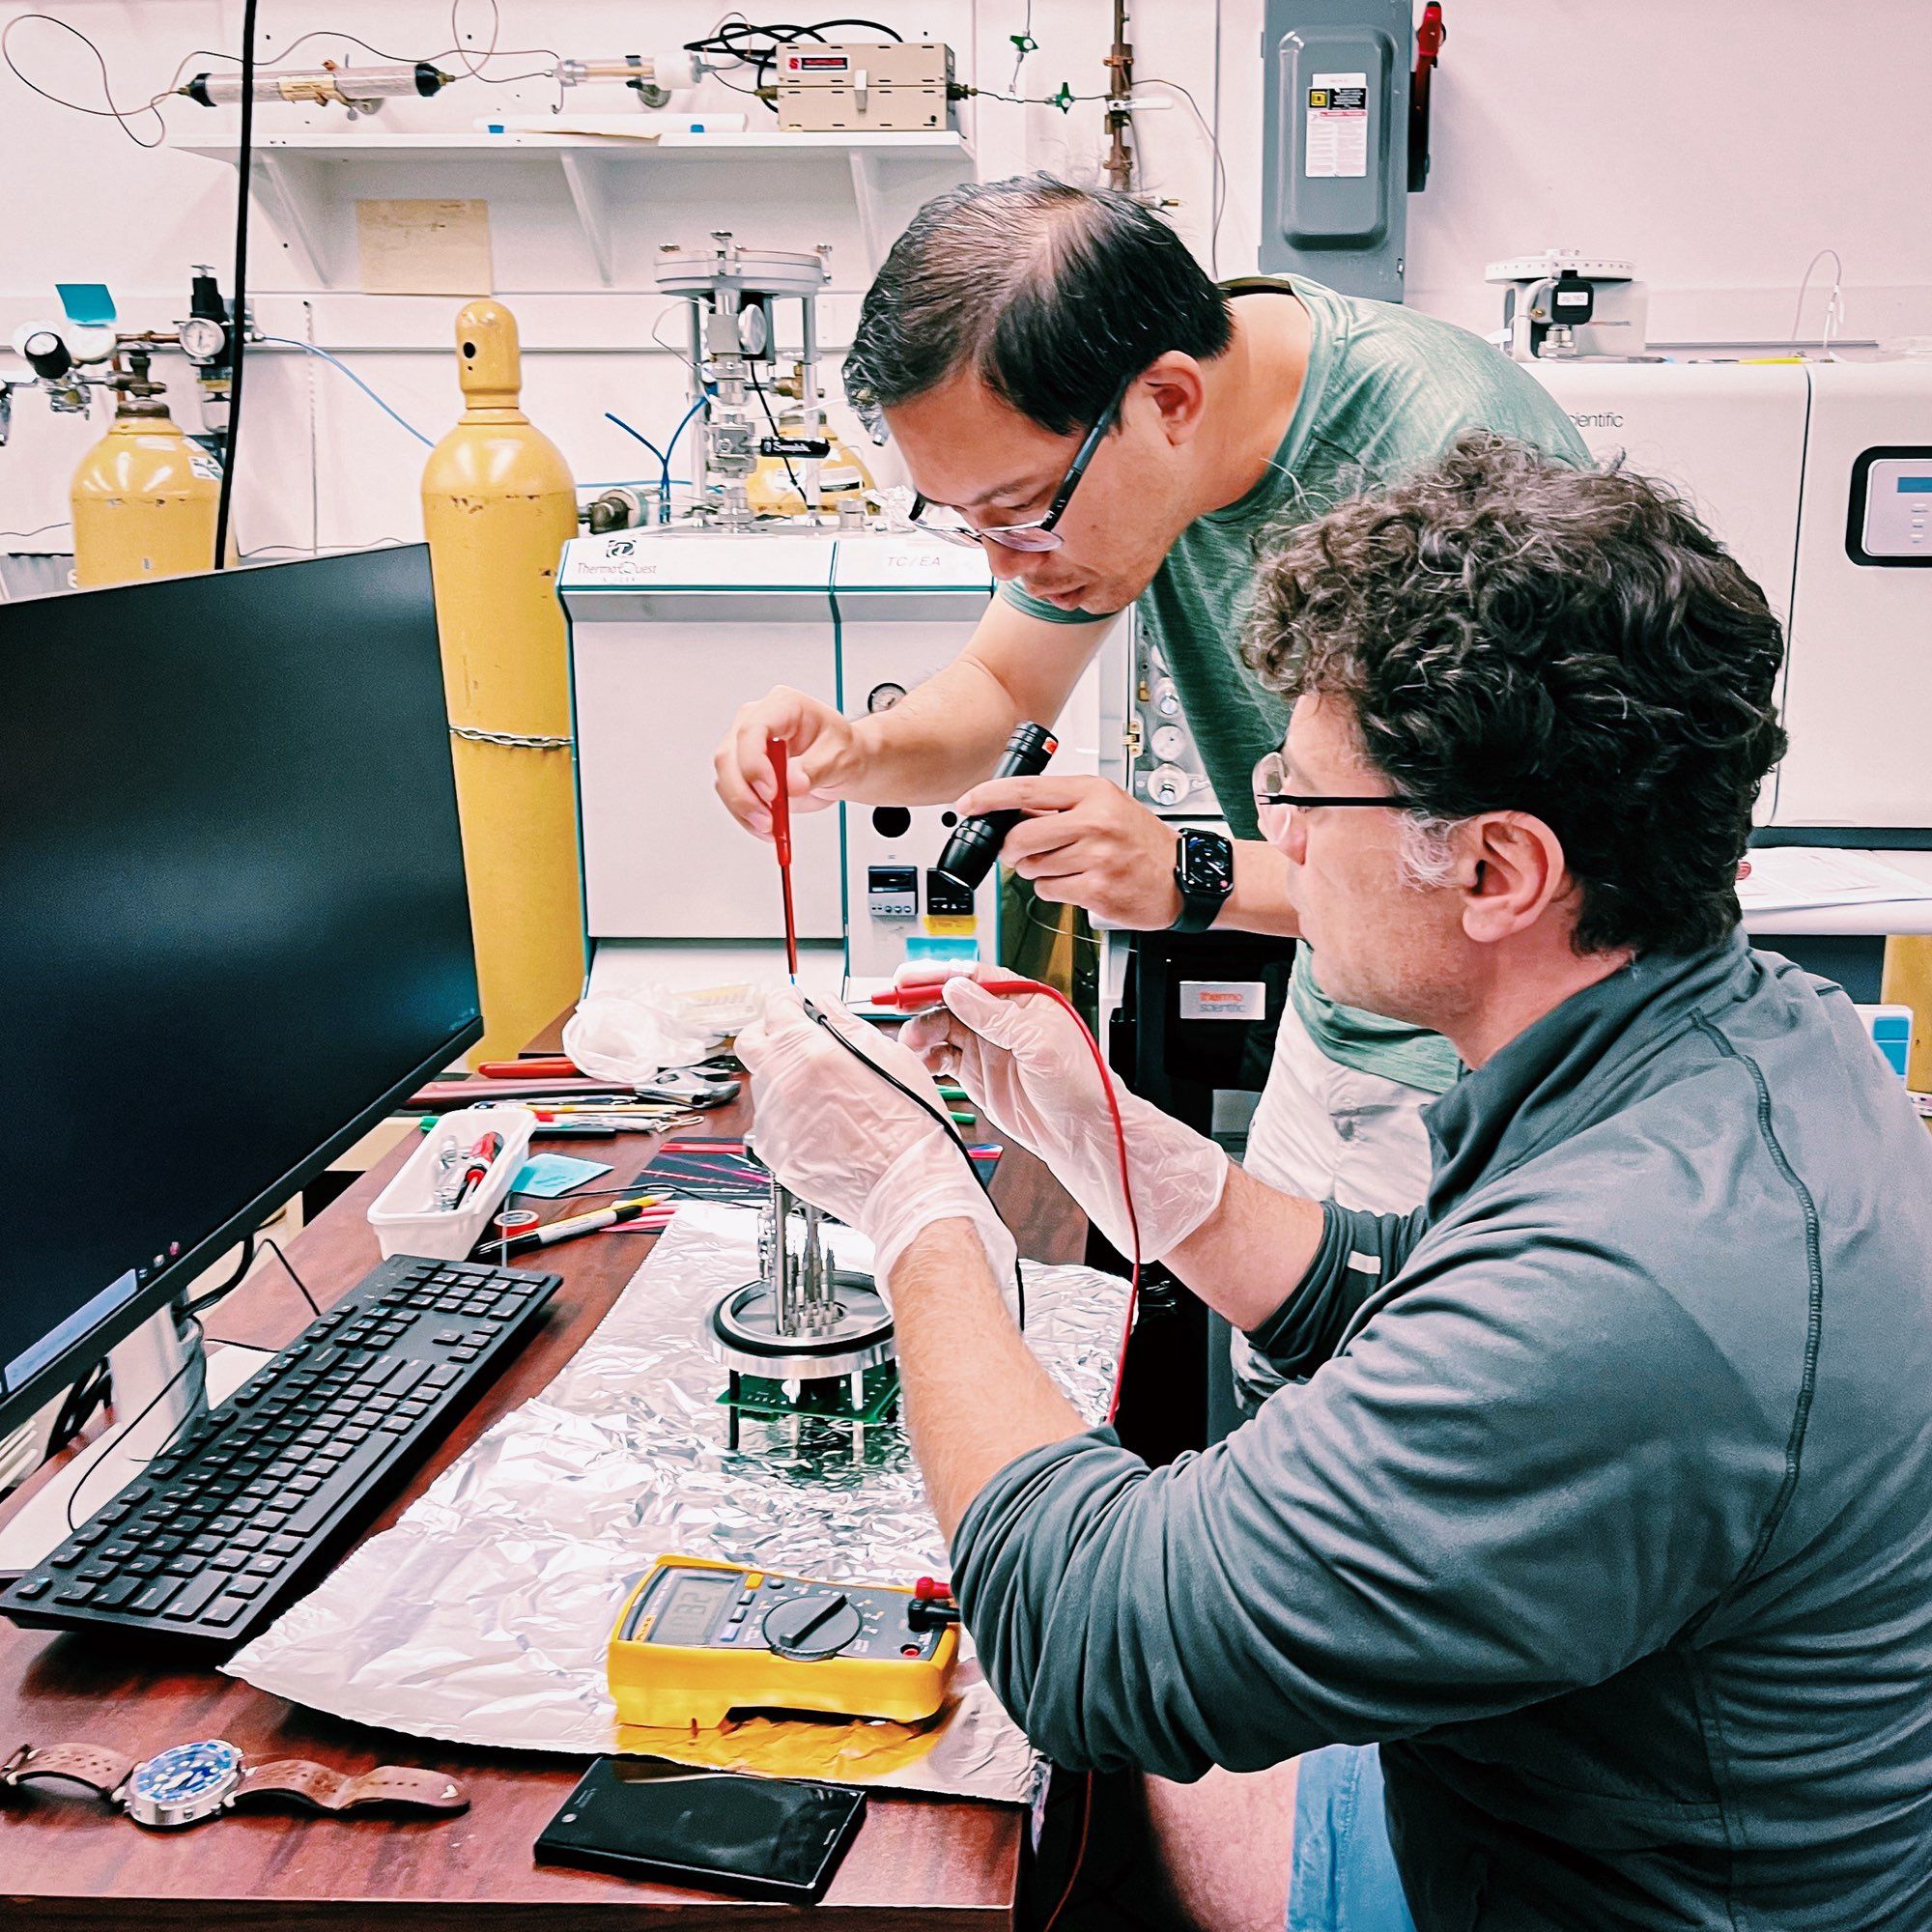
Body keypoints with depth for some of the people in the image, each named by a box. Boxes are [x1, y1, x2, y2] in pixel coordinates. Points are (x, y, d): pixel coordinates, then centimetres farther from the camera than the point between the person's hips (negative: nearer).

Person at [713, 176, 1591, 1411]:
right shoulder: (1078, 434, -9)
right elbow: (1002, 692, 6)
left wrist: (1202, 880, -33)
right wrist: (861, 754, -15)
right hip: (1334, 1034, 7)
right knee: (1267, 1403, 15)